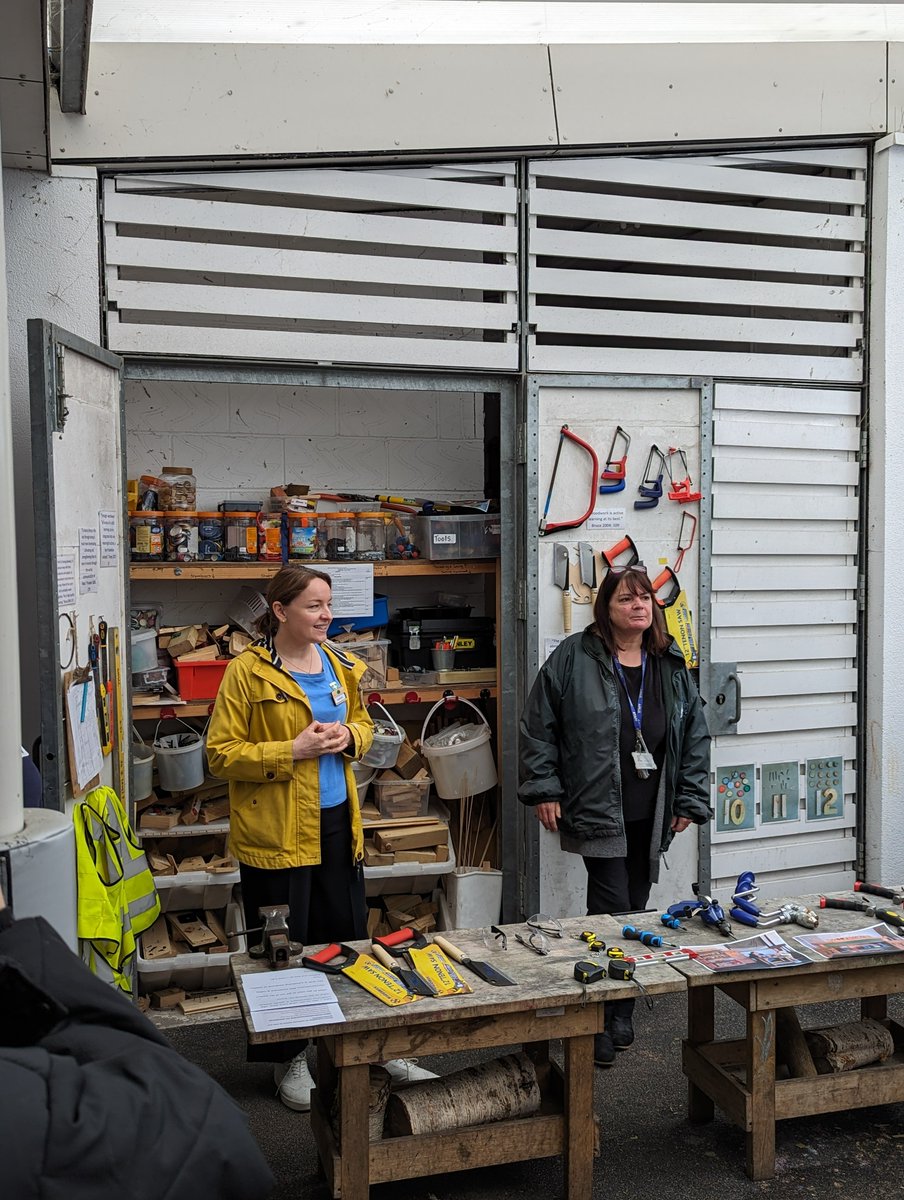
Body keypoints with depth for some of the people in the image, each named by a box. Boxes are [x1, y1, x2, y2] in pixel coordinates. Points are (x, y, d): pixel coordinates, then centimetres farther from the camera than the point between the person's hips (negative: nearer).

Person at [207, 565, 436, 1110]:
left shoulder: (340, 665, 7)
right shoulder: (248, 672, -11)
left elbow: (363, 723, 20)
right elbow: (221, 753, -11)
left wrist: (349, 736, -4)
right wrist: (292, 750, -21)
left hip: (338, 821, 5)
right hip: (277, 831, -5)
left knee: (349, 937, 15)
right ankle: (290, 1057, 26)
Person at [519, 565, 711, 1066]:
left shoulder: (671, 665, 9)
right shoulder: (574, 658, -6)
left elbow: (695, 736, 13)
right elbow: (538, 725, -4)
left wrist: (690, 800, 9)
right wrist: (543, 790, -6)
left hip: (651, 817, 5)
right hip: (598, 813, -5)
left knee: (635, 909, 11)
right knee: (613, 911, -7)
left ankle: (620, 1013, 26)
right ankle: (604, 1021, 8)